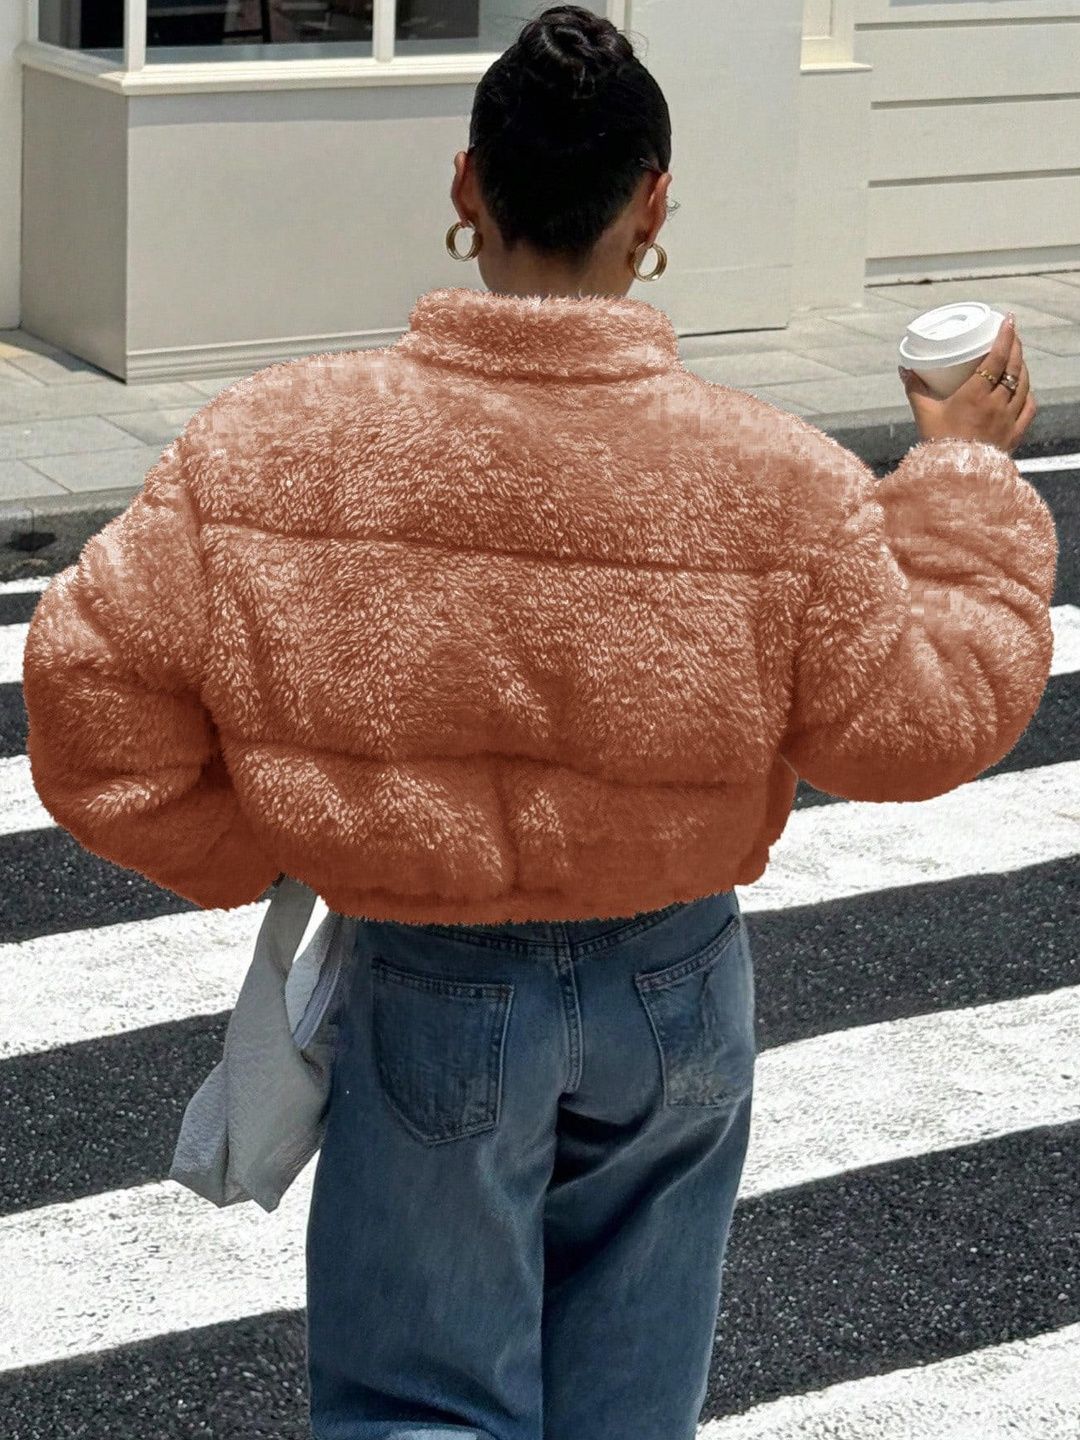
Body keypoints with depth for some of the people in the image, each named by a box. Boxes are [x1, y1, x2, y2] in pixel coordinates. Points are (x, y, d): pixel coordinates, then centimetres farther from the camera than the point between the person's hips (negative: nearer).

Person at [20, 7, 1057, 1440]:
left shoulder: (273, 444, -15)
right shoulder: (770, 476, -17)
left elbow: (94, 678, -11)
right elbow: (925, 718, -7)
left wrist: (236, 852, 5)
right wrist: (964, 477, 5)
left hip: (432, 998, -1)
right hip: (677, 996, 1)